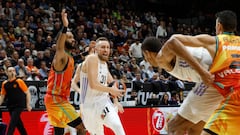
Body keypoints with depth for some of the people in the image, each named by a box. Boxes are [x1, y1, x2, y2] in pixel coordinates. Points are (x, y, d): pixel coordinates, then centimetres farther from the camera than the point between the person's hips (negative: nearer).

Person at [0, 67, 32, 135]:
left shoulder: (19, 81, -7)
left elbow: (27, 93, -4)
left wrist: (28, 104, -7)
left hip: (19, 106, -5)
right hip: (11, 106, 5)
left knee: (12, 123, -15)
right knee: (18, 123, 12)